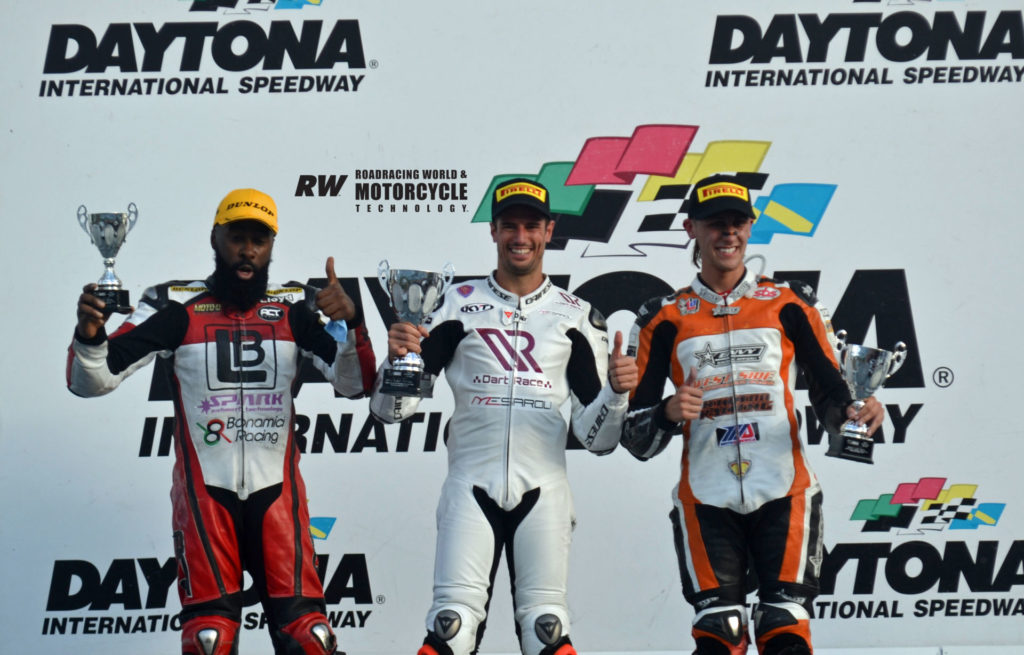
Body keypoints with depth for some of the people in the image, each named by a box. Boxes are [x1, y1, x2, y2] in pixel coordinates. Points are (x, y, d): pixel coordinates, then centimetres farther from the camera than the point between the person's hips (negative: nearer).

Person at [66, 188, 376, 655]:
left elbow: (355, 384, -4)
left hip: (276, 490, 2)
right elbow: (92, 381, -5)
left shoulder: (295, 308, 4)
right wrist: (89, 334, -26)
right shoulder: (177, 307, -2)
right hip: (205, 490, -1)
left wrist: (349, 323, -21)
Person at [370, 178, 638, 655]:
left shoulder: (577, 316, 10)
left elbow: (596, 437, 8)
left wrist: (617, 391, -12)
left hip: (542, 491, 1)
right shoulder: (459, 305, 7)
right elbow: (390, 409, 3)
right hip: (471, 487, -1)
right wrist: (396, 356, -16)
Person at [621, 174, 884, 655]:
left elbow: (830, 393, 8)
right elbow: (634, 435, 6)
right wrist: (670, 413, -15)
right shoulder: (665, 319, 9)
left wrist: (853, 413, -14)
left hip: (784, 491, 0)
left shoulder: (789, 305, 10)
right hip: (706, 499, 0)